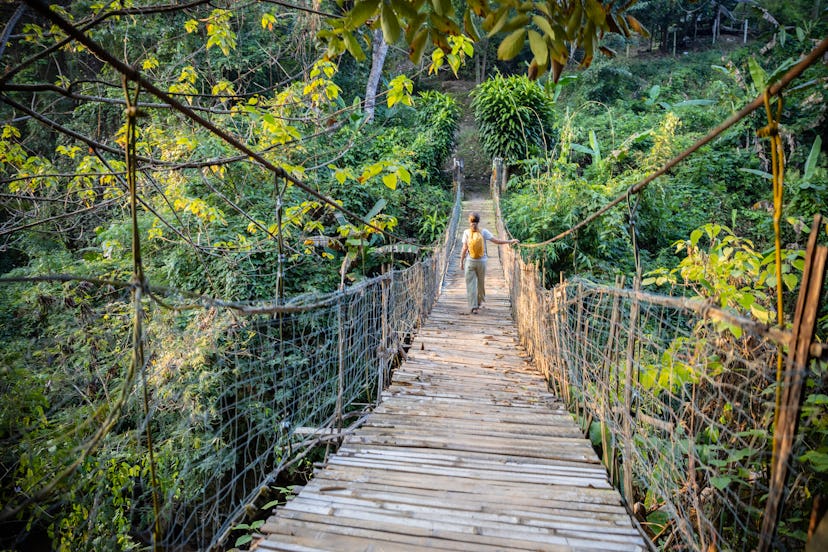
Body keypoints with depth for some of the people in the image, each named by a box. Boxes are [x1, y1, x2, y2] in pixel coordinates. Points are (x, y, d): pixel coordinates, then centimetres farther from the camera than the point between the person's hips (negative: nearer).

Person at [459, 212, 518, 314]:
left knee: (471, 284, 4)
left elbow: (464, 248, -7)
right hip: (482, 261, 1)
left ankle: (474, 307, 0)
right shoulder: (483, 232, -5)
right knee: (481, 283, 18)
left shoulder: (466, 232, -6)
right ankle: (479, 303, 35)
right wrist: (510, 241, 5)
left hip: (470, 262, -1)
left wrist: (461, 262, 1)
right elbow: (496, 241, -6)